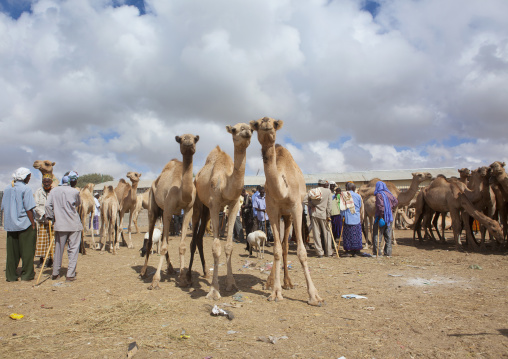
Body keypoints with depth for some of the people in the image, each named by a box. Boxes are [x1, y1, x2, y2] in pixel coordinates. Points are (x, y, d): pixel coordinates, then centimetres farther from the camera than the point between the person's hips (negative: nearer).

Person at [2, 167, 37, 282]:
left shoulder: (7, 189, 8)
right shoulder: (26, 189, -11)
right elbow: (28, 209, -15)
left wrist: (7, 223, 17)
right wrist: (33, 224, -11)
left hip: (10, 224, 6)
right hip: (25, 223, -6)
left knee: (12, 251, 12)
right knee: (27, 250, 5)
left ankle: (11, 275, 17)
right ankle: (26, 274, 11)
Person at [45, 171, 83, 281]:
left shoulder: (54, 191, 0)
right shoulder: (75, 192, -8)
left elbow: (48, 205, -4)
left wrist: (51, 217, 5)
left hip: (60, 224, 3)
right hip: (74, 224, -3)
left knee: (58, 249, 14)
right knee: (73, 249, 4)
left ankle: (55, 273, 24)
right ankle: (70, 274, 4)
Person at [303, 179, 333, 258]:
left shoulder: (312, 191, 3)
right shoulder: (328, 191, -3)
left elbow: (304, 200, -4)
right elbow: (329, 204, -6)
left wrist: (312, 205, 2)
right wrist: (328, 215, -3)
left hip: (314, 214, 2)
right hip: (323, 214, -2)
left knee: (316, 234, 6)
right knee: (327, 233, 8)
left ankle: (320, 252, 9)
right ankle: (328, 252, 13)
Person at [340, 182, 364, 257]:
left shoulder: (344, 195, -3)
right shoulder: (358, 196, 6)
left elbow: (342, 207, -4)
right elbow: (361, 208, 11)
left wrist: (343, 215, 7)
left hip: (348, 218, -2)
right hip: (356, 218, 2)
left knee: (347, 235, 4)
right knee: (356, 234, 7)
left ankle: (348, 251, 5)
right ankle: (356, 251, 10)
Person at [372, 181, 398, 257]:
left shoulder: (379, 194, -12)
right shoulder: (389, 194, 8)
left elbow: (381, 206, -21)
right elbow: (396, 202, 11)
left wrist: (381, 216, -17)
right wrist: (391, 209, 13)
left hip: (382, 217, -7)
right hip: (389, 217, 7)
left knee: (377, 235, 0)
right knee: (388, 236, 12)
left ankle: (377, 252, -1)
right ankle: (388, 252, 15)